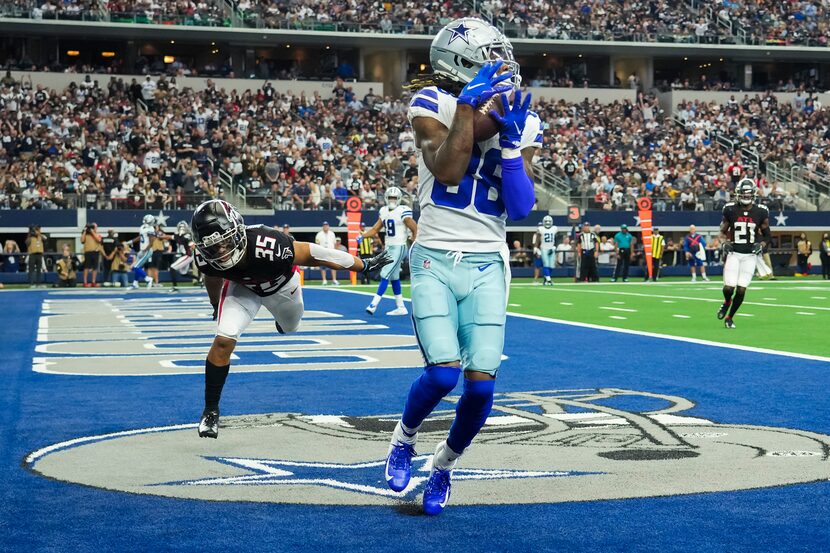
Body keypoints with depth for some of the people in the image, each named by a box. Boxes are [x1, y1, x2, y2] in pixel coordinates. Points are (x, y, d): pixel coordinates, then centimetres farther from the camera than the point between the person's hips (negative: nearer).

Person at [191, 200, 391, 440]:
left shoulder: (268, 246, -47)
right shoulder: (206, 259, -34)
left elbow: (311, 254, -32)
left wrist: (364, 266, -19)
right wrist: (216, 306, 13)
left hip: (281, 285, 0)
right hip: (242, 287, 0)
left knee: (290, 329, 27)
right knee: (224, 340, -18)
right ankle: (210, 410, -3)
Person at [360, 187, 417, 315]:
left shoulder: (403, 211, -13)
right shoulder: (384, 211, 9)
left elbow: (415, 229, -10)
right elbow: (375, 229, 13)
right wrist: (362, 236, -4)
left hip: (398, 248, -8)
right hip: (389, 247, 8)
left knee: (385, 275, -11)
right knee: (394, 278, 12)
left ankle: (374, 304, -10)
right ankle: (401, 307, 20)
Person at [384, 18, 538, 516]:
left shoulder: (520, 122, 6)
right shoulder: (433, 104, -4)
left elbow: (521, 208, -3)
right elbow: (447, 170, -21)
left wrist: (511, 142, -12)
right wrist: (469, 101, -20)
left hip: (486, 265, 3)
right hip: (435, 260, -3)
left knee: (481, 383, -7)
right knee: (444, 372, -18)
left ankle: (444, 465, 22)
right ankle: (404, 440, 16)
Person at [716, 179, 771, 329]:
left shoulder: (760, 212, 0)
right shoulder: (730, 210, -1)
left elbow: (767, 235, 10)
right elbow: (723, 231, 11)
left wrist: (761, 245, -9)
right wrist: (725, 243, -7)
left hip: (750, 255, 0)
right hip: (733, 253, 0)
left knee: (741, 290, -4)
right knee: (729, 287, -10)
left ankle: (729, 317, 17)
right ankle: (726, 302, 27)